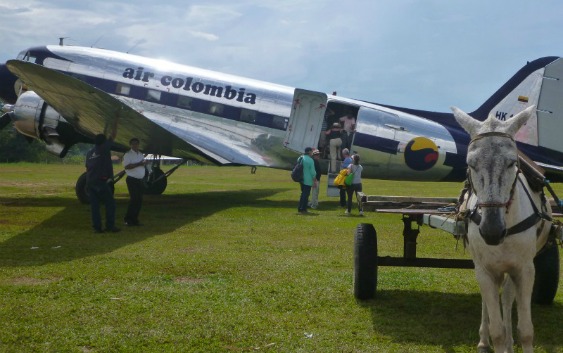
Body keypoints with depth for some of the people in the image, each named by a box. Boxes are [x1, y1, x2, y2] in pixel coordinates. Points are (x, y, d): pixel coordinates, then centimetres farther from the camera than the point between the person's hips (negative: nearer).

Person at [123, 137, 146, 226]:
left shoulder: (141, 155, 17)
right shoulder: (128, 154, -6)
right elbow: (126, 166, -19)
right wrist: (138, 164, -21)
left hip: (140, 180, 7)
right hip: (132, 180, -7)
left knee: (139, 200, 5)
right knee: (134, 199, -13)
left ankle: (134, 219, 11)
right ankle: (128, 219, -6)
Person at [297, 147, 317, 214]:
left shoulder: (300, 158, 7)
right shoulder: (310, 160, -16)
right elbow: (312, 171, -12)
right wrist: (314, 179, -4)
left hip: (301, 179, 8)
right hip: (308, 180, -8)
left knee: (303, 193, 17)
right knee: (306, 194, -1)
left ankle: (299, 208, 19)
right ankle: (303, 209, 0)